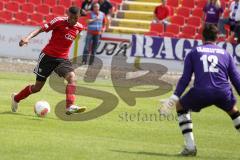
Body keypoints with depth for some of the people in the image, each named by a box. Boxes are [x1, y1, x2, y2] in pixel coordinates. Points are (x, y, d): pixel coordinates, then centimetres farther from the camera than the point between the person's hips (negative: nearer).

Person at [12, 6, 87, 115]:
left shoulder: (79, 28, 1)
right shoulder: (59, 21, -14)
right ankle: (16, 98, 34)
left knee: (72, 77, -26)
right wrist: (28, 38, -31)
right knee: (37, 87, 7)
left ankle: (70, 107, -36)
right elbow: (41, 29, -18)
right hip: (48, 56, -4)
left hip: (62, 58, 4)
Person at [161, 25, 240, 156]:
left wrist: (175, 96, 5)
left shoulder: (193, 53, 16)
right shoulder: (225, 54, 20)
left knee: (181, 106, 25)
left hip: (201, 92, -1)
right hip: (223, 93, 1)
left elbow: (185, 77, 7)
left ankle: (190, 146, 15)